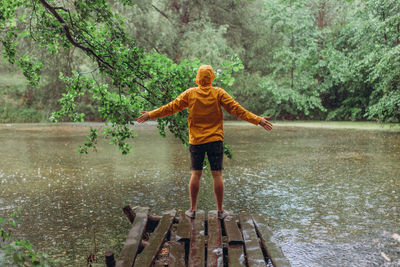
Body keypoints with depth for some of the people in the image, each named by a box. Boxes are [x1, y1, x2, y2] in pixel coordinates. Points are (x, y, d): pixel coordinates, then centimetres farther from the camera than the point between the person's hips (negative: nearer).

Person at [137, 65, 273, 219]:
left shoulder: (190, 94, -1)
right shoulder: (219, 93, -3)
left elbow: (171, 107, 1)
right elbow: (236, 109, -8)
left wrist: (150, 115, 12)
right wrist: (258, 120, -5)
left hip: (196, 141, 1)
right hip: (215, 140, -1)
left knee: (196, 174, 8)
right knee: (217, 175, 3)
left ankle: (193, 209, 13)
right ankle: (220, 211, 10)